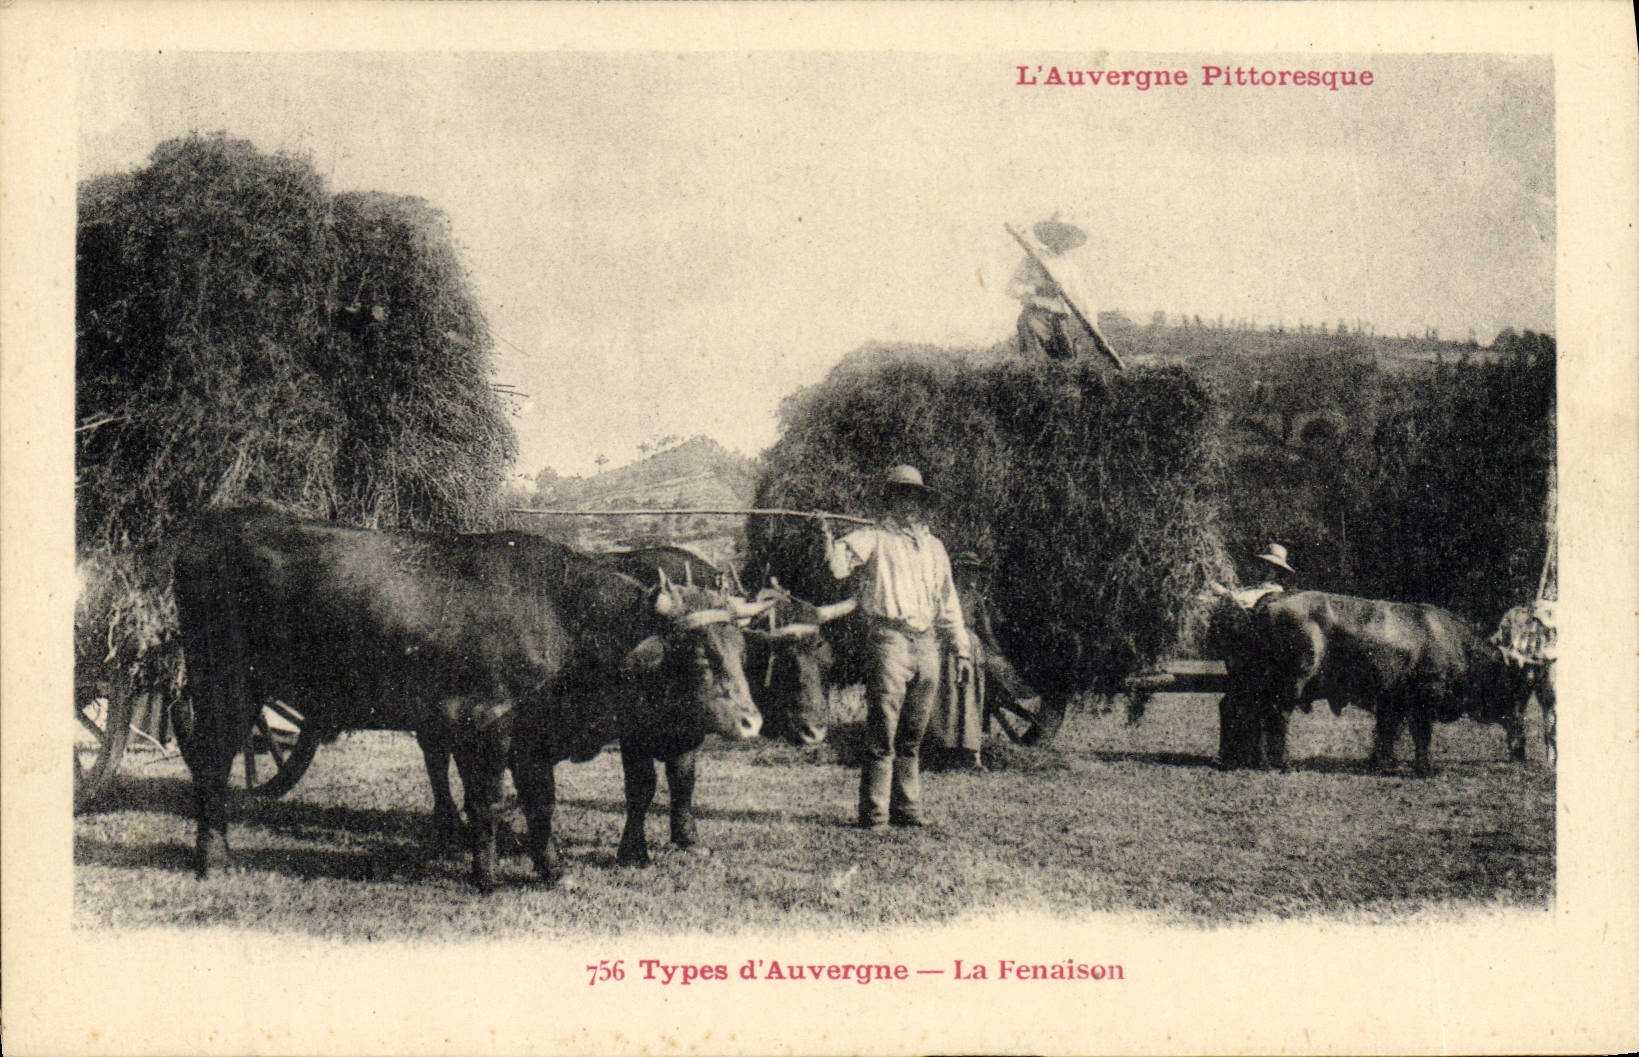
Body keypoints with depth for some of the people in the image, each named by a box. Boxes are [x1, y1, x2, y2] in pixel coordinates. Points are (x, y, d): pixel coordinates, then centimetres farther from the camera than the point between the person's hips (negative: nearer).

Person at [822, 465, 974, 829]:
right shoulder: (873, 538, 5)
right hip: (890, 639, -5)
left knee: (912, 737, 10)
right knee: (882, 735, -8)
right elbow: (840, 564, -13)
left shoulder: (933, 546, 22)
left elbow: (948, 605, 25)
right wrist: (827, 535, -31)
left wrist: (961, 650, 21)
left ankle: (906, 810, 17)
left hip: (927, 644, 5)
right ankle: (874, 814, -4)